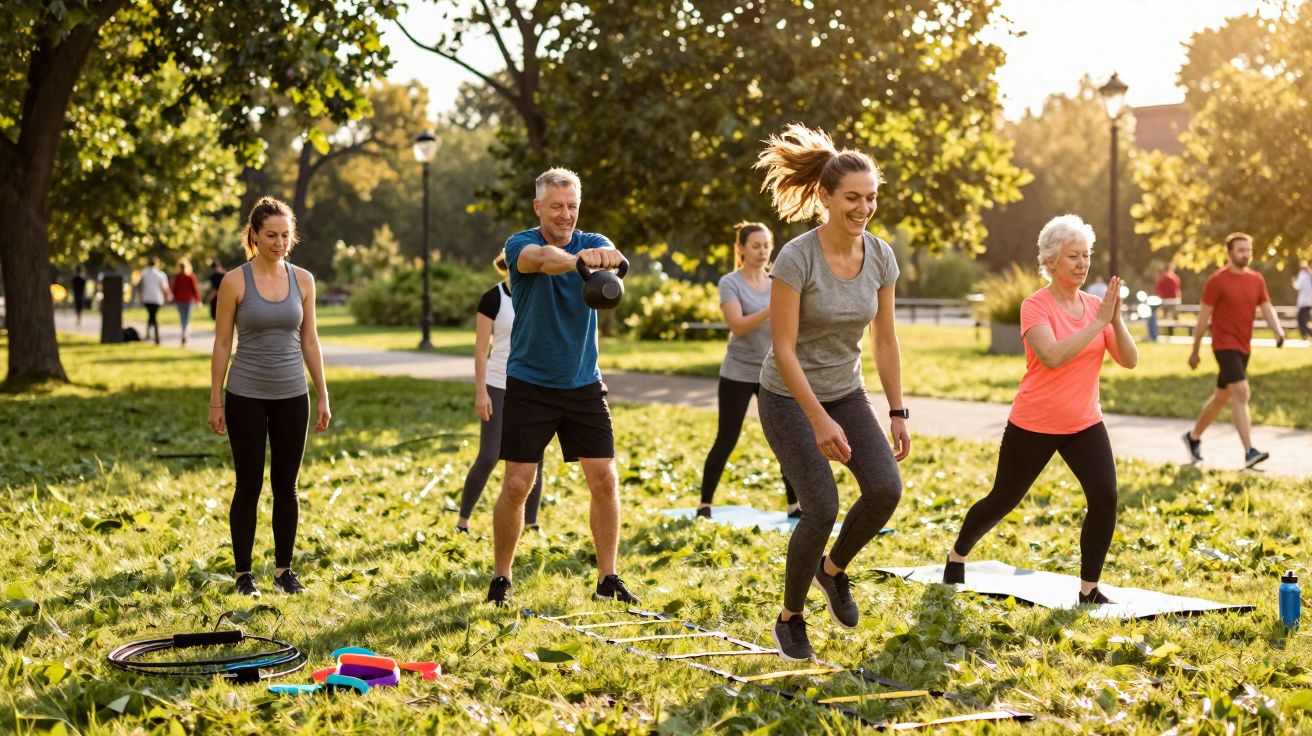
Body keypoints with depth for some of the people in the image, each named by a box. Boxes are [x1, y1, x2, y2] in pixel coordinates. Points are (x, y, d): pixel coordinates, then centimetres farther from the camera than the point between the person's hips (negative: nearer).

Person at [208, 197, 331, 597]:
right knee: (249, 486, 3)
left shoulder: (302, 280, 3)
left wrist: (323, 396, 6)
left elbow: (309, 342, 8)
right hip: (246, 397, -3)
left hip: (291, 397, 3)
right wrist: (215, 401, -4)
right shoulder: (235, 282, -6)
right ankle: (244, 573, 14)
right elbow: (222, 344, -3)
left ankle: (284, 570, 19)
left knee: (286, 486, 8)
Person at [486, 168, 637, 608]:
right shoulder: (521, 245, -9)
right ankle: (501, 579, 14)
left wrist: (607, 258, -52)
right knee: (517, 484, -2)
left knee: (604, 479, -1)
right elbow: (541, 258, -34)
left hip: (583, 385, 3)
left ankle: (608, 579, 11)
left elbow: (612, 256, -26)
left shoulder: (592, 243, -1)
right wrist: (575, 259, -57)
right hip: (529, 385, -3)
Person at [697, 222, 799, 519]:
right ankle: (704, 505, 10)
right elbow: (738, 326, -21)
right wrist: (773, 308, -32)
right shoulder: (730, 283, -7)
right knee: (726, 441, 0)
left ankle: (794, 505, 6)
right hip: (739, 374, -4)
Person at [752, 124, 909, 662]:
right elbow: (783, 349, -21)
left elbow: (885, 340, 4)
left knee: (886, 488, -15)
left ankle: (834, 569, 15)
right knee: (822, 509, -13)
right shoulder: (797, 258, -22)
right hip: (790, 397, -5)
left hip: (847, 393, 5)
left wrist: (898, 413, 2)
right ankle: (790, 618, 11)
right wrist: (821, 422, -25)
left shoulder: (880, 257, -5)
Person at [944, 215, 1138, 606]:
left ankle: (1089, 589, -4)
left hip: (1084, 425, 4)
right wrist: (1099, 322, -29)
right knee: (1003, 500, 11)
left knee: (1104, 497, -15)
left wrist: (1116, 319, -21)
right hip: (1033, 426, -4)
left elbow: (1129, 360, -6)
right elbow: (1053, 356, -31)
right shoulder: (1035, 305, -14)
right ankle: (956, 556, 37)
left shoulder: (1095, 305, 1)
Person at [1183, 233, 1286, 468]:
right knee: (1241, 393, -19)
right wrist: (1195, 351, -3)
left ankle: (1194, 437, 34)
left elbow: (1267, 308, 2)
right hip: (1225, 345, -7)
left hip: (1244, 347, 7)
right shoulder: (1217, 281, -8)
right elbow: (1204, 316, -5)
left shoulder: (1257, 279, 8)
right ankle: (1249, 452, -24)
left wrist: (1278, 330, -19)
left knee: (1222, 396, 16)